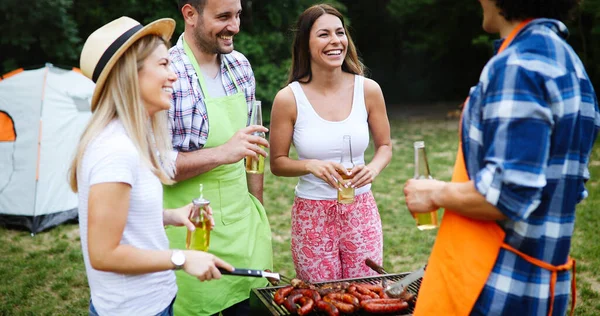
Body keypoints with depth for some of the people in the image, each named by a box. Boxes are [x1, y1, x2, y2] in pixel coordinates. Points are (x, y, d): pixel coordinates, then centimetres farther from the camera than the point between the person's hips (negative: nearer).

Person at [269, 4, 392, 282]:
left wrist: (373, 169, -13)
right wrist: (311, 165, -20)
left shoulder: (368, 90, -4)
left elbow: (385, 146, 8)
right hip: (312, 215, -2)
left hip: (361, 210, 2)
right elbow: (277, 162, -1)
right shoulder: (289, 98, -9)